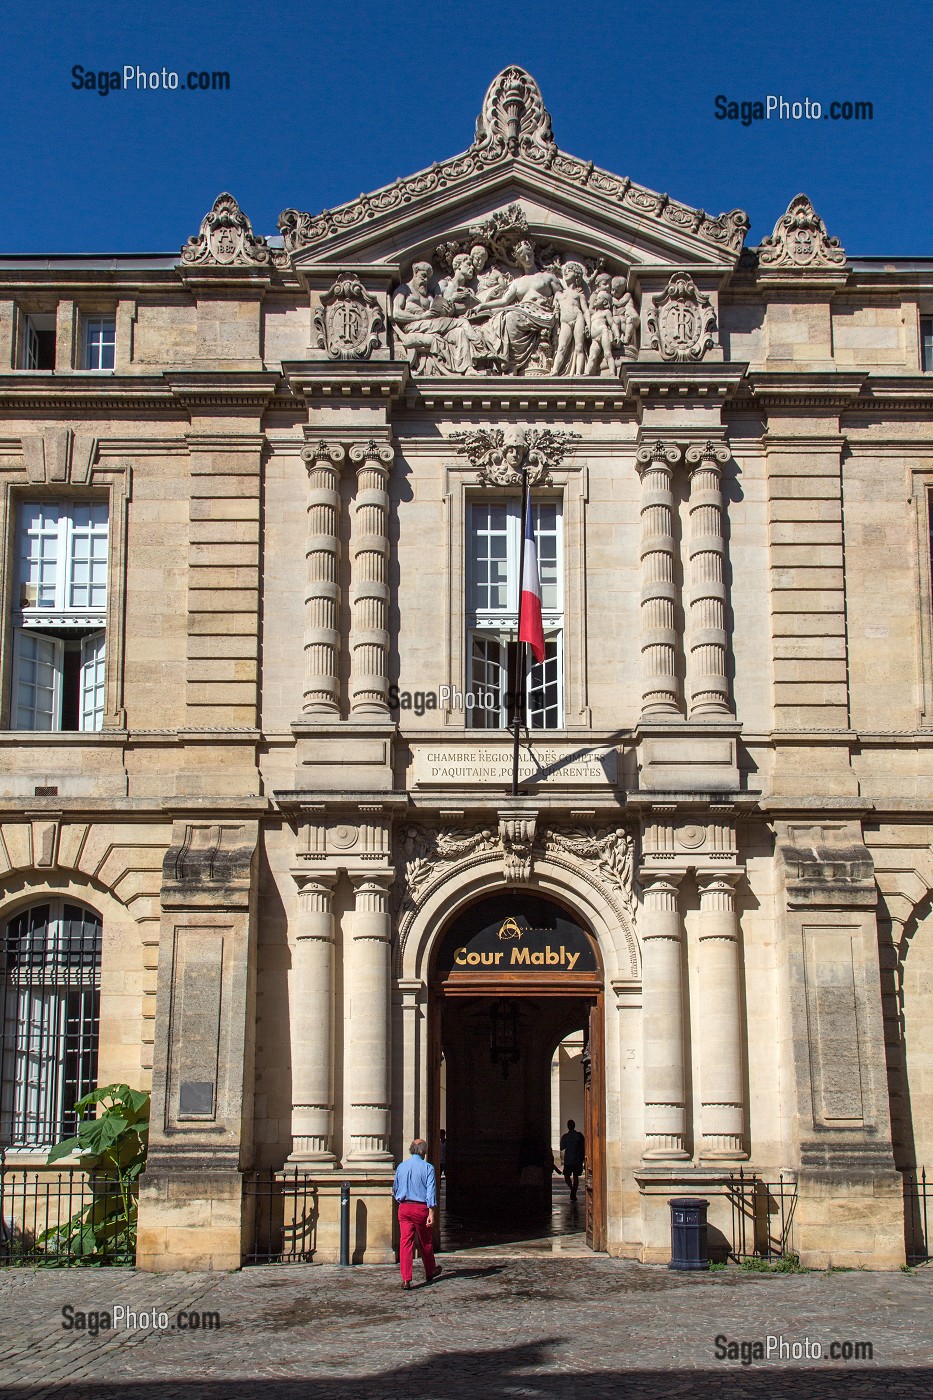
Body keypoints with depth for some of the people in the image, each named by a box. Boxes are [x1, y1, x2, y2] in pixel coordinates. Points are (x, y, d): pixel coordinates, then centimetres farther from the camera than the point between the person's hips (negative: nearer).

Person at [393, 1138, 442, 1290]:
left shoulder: (401, 1167, 7)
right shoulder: (427, 1168, -6)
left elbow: (395, 1189, 19)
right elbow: (431, 1191, -14)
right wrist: (431, 1213, -16)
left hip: (404, 1208, 3)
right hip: (421, 1208, -3)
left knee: (405, 1242, -1)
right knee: (425, 1242, 15)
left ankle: (406, 1279, -10)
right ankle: (430, 1272, 34)